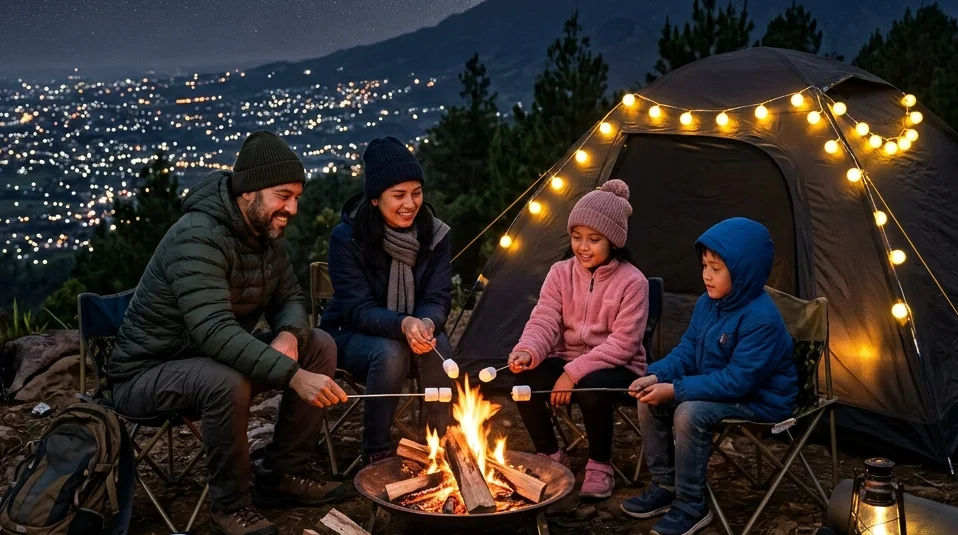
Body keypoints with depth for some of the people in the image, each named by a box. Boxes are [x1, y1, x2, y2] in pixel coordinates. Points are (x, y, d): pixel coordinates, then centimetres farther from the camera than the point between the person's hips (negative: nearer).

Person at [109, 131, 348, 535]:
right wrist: (292, 375, -46)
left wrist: (289, 335, -20)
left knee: (319, 346, -4)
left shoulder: (266, 232, -1)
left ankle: (281, 474, 4)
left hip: (214, 356, 8)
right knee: (227, 382, -38)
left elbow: (289, 298, 5)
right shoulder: (197, 237, -29)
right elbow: (214, 330, -39)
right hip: (148, 373, -8)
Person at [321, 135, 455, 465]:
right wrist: (403, 324, -44)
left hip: (413, 331, 3)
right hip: (353, 335, -2)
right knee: (390, 353, -35)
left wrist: (426, 324, -38)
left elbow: (438, 299, -13)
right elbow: (357, 309, -23)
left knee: (438, 346, -31)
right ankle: (376, 452, -16)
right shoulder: (347, 238, -21)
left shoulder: (435, 234, -10)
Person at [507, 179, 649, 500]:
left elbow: (622, 343, -18)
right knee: (525, 380, -26)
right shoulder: (561, 273, 0)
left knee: (591, 389, -38)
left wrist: (575, 372, -26)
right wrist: (528, 352, -32)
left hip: (616, 369, -4)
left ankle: (600, 466, -9)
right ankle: (550, 456, 0)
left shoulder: (632, 282, -14)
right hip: (567, 362, 4)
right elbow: (544, 322, -9)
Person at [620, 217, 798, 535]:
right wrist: (656, 376, -15)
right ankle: (665, 486, 9)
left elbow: (737, 380, -30)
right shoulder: (708, 303, -1)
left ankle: (691, 507, -13)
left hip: (759, 399, -9)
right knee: (649, 400, -4)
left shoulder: (761, 319, -28)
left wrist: (676, 390, -31)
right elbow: (687, 350, 5)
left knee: (690, 413, -30)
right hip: (716, 389, 9)